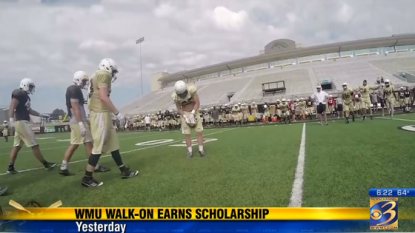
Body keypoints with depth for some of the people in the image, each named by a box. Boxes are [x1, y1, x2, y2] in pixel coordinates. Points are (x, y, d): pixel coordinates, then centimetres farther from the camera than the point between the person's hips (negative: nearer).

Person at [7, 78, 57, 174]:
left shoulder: (25, 96, 19)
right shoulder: (19, 93, -10)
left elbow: (29, 110, 26)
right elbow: (12, 106, -20)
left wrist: (41, 115, 27)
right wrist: (11, 119, -29)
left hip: (21, 122, 10)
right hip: (22, 122, -10)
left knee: (17, 145, 10)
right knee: (34, 144, -5)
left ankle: (10, 167, 13)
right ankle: (46, 164, 0)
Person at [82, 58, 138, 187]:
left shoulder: (97, 77, 21)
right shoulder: (104, 75, -8)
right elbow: (103, 97, -20)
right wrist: (118, 113, -17)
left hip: (100, 114, 10)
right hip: (101, 114, -10)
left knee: (113, 143, 14)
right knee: (99, 147, -5)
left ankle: (124, 171, 22)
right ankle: (87, 178, 3)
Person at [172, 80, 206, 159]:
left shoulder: (192, 90, -25)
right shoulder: (175, 96, -18)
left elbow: (197, 103, -20)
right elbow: (179, 109, -9)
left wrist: (192, 114, -28)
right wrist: (186, 117, -22)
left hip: (194, 113, -1)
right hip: (184, 114, 1)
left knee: (199, 132, -6)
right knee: (187, 134, -3)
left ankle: (201, 150, 3)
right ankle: (190, 151, 8)